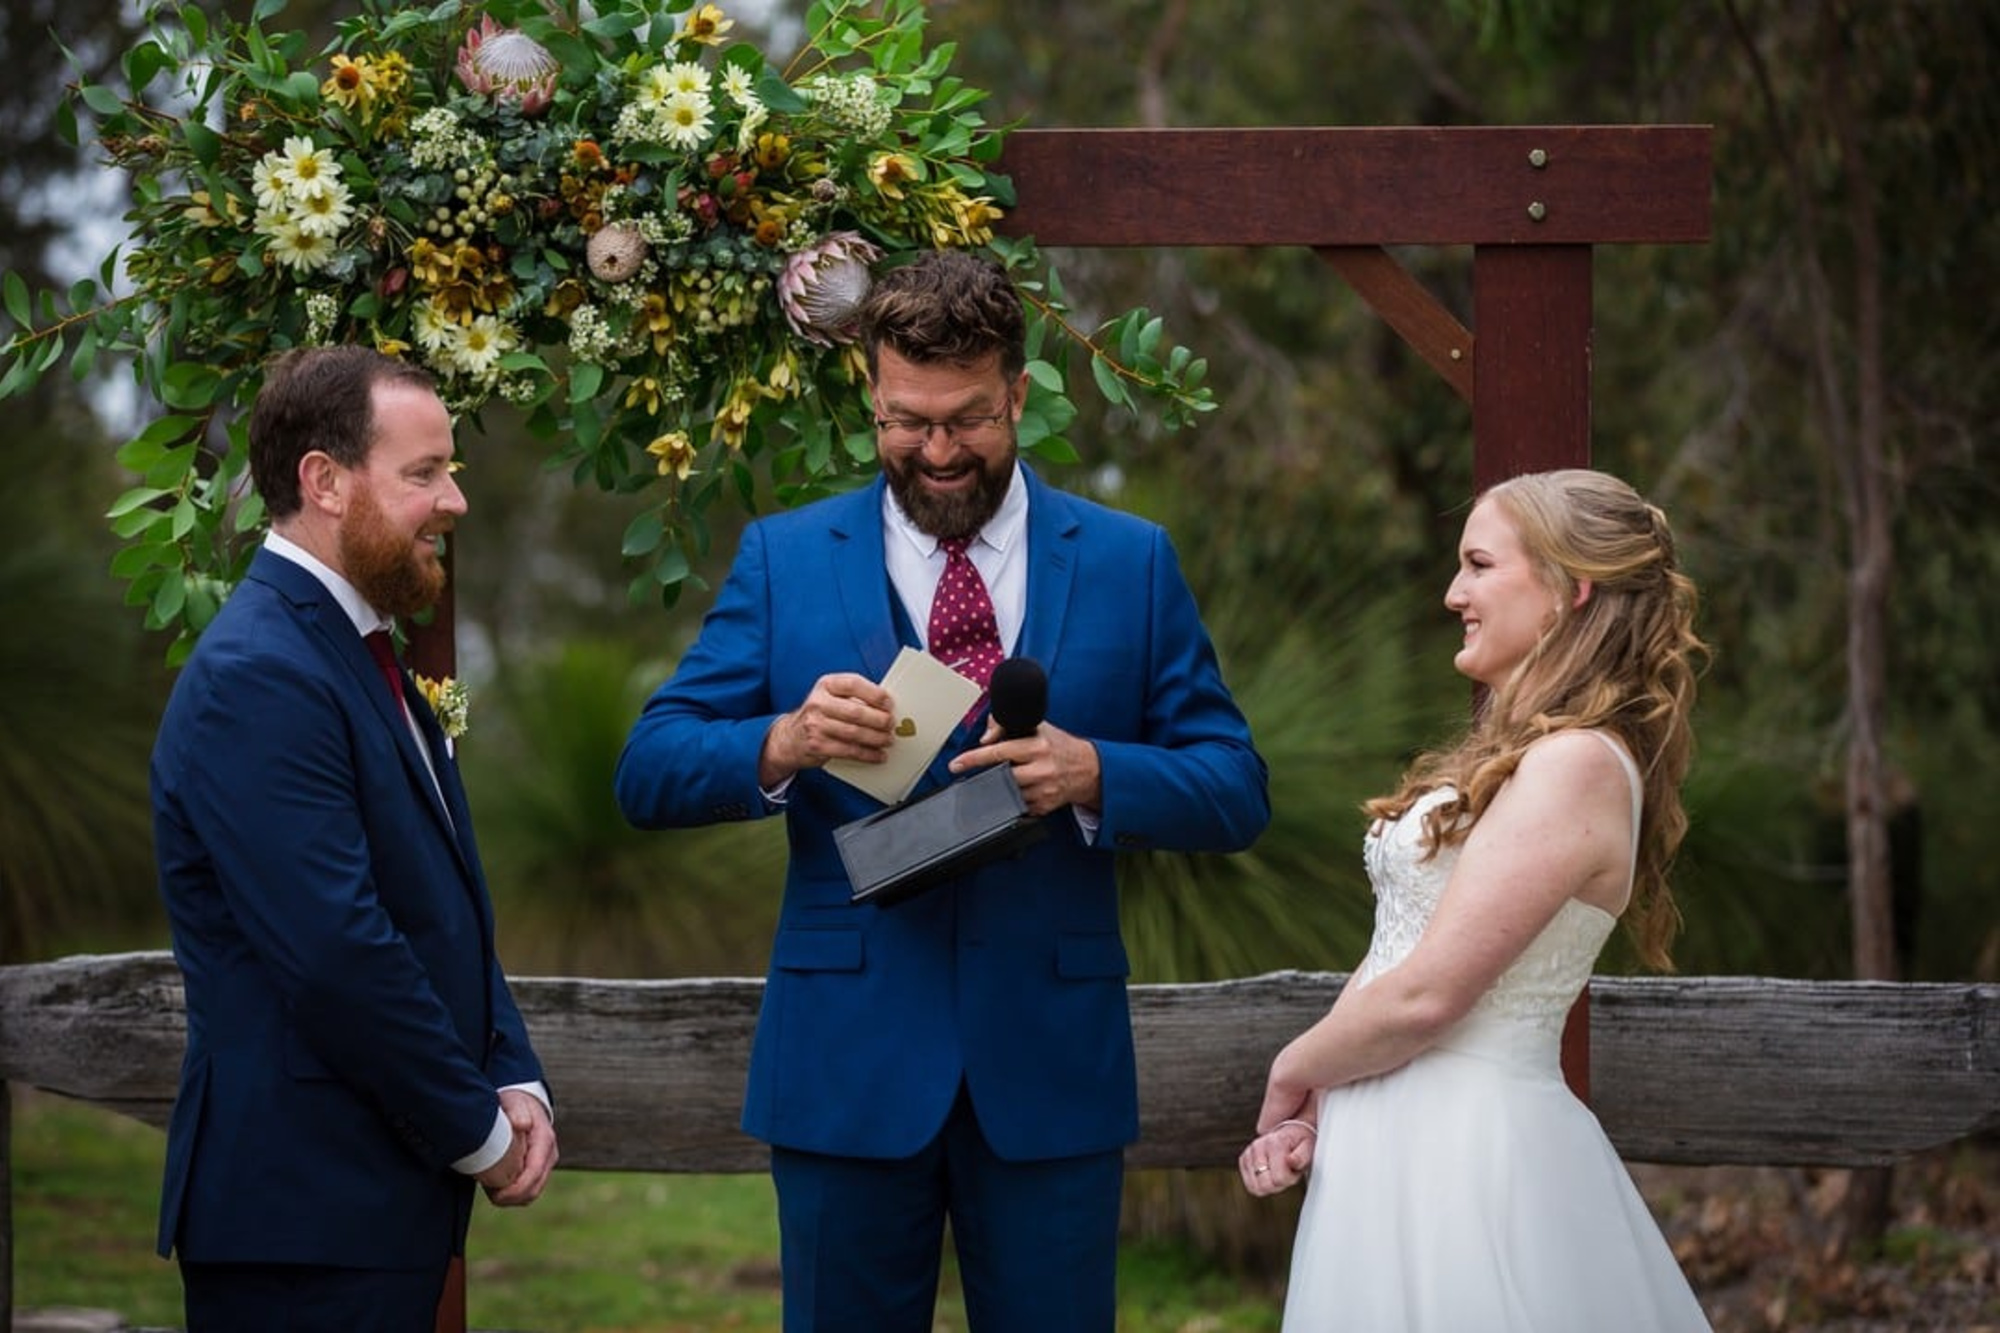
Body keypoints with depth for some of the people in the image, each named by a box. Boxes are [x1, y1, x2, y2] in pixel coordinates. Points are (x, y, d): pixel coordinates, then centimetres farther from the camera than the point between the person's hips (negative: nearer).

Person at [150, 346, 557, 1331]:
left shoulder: (355, 659, 16)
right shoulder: (257, 678, -17)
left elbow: (447, 908, 19)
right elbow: (337, 954, -22)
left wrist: (515, 1084, 4)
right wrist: (480, 1131, -12)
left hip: (389, 1198, 9)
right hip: (303, 1216, -9)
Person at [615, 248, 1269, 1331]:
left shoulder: (1130, 564, 5)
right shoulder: (783, 559, 4)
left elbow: (1236, 792, 2)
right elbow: (649, 774, 0)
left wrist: (1091, 773, -18)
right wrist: (785, 744, -20)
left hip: (1052, 1068, 0)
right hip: (847, 1065, 0)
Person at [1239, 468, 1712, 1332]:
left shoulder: (1576, 765, -15)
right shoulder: (1509, 758, 16)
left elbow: (1426, 993, -19)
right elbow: (1387, 964, 14)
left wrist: (1292, 1074, -3)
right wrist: (1314, 1110, 0)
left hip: (1467, 1154, -9)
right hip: (1395, 1148, 9)